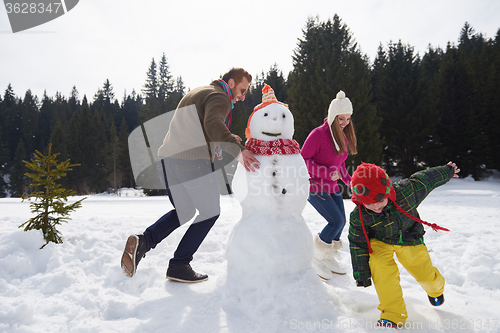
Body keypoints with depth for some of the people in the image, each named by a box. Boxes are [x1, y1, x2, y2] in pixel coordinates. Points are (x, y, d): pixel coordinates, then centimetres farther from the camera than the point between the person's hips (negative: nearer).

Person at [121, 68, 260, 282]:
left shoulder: (197, 92, 27)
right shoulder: (219, 97, -3)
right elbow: (213, 124, -24)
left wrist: (223, 140, 21)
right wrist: (237, 150, -35)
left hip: (166, 158, 9)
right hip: (193, 161, -8)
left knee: (184, 212, 23)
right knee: (210, 212, 9)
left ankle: (143, 241, 4)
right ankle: (179, 266, 10)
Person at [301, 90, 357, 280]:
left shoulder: (343, 136, 10)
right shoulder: (319, 134, -17)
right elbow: (303, 160, -19)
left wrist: (349, 181, 10)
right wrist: (327, 172, -23)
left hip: (331, 187, 9)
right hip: (315, 187, -8)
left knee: (341, 222, 8)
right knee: (336, 221, -13)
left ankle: (329, 259, 28)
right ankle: (317, 259, 6)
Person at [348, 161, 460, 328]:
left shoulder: (405, 192, -33)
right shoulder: (358, 217, -29)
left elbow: (425, 179, -13)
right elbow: (358, 244, -14)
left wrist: (447, 171, 7)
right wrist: (362, 274, -10)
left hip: (409, 239, 1)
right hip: (380, 241, -1)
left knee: (426, 275, 12)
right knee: (380, 266, -29)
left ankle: (436, 289, 54)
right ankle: (393, 315, -14)